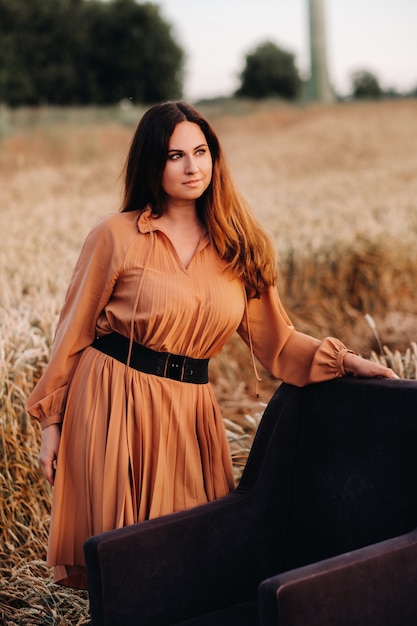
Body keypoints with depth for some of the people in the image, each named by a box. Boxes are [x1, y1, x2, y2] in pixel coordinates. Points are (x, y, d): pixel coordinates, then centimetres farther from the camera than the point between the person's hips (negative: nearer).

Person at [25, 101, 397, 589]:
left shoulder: (236, 247, 5)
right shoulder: (117, 236, -5)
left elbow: (275, 341, 6)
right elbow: (75, 330, 0)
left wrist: (345, 360, -8)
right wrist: (51, 421, 1)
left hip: (190, 411, 3)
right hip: (112, 404, -3)